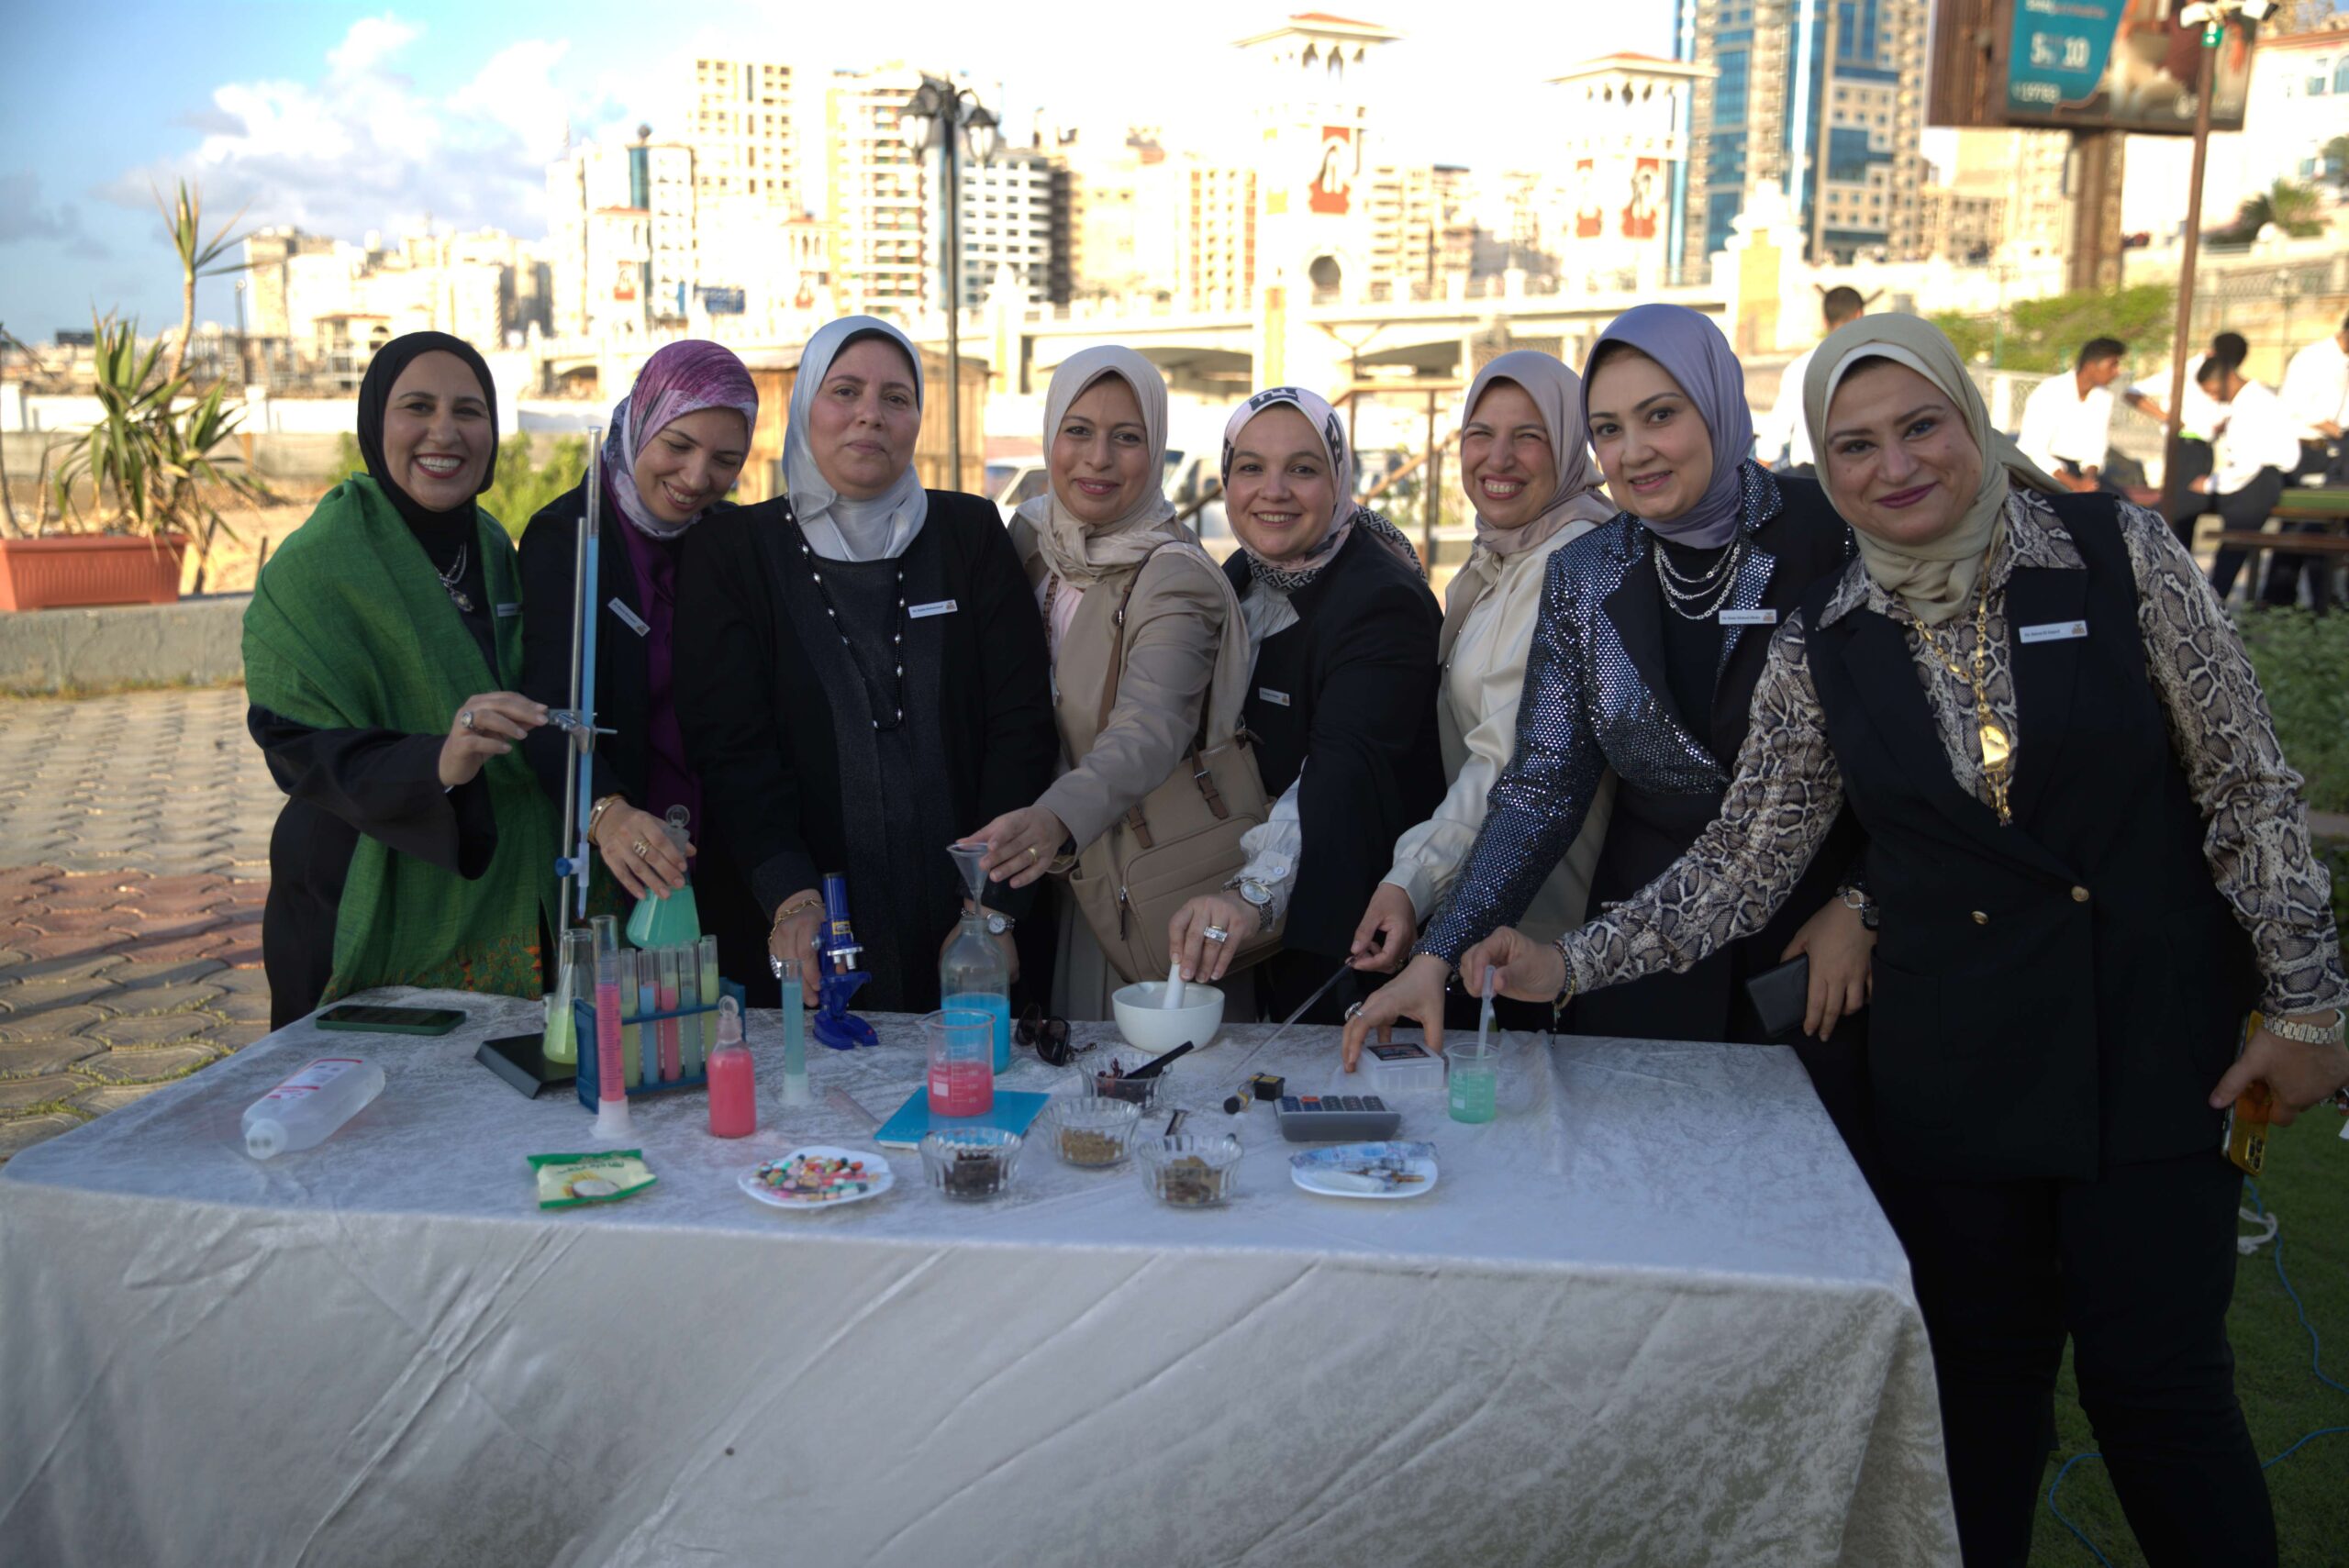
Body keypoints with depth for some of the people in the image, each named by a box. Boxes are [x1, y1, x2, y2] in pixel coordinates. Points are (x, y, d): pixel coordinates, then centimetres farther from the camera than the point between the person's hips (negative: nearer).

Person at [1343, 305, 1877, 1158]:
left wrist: (1862, 906, -11)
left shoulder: (1829, 534, -9)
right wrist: (1437, 955, -13)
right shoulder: (1582, 577, -1)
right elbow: (1541, 790, -4)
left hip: (1821, 937, -2)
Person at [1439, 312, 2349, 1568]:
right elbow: (1745, 861, 1)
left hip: (2156, 1042, -2)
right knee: (1981, 1375, 10)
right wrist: (1572, 963, -9)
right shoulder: (1821, 648, -1)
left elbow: (2248, 789, -2)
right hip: (1956, 1065, 2)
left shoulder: (2118, 554, -6)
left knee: (2154, 1376, 1)